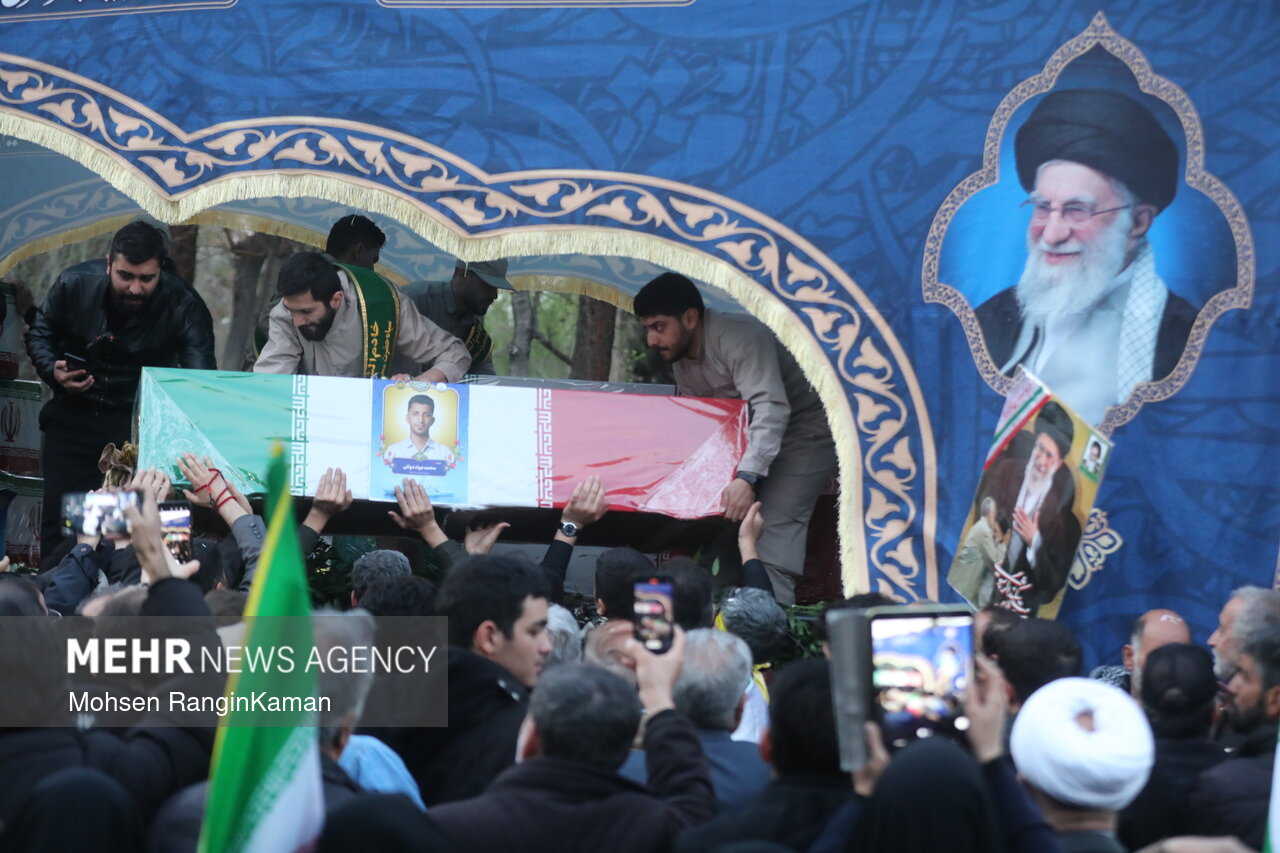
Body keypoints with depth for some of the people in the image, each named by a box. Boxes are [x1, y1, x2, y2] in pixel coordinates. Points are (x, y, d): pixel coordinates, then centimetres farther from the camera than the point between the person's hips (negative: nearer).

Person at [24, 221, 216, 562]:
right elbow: (39, 334, 8)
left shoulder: (182, 306, -17)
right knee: (59, 519, 3)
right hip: (74, 416, 2)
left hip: (143, 425, -2)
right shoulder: (75, 285, -10)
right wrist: (52, 371, -13)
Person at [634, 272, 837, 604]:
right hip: (750, 438, 10)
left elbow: (771, 409, -37)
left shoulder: (739, 338, -27)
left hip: (802, 433, -10)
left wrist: (747, 477, -46)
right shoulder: (680, 356, 3)